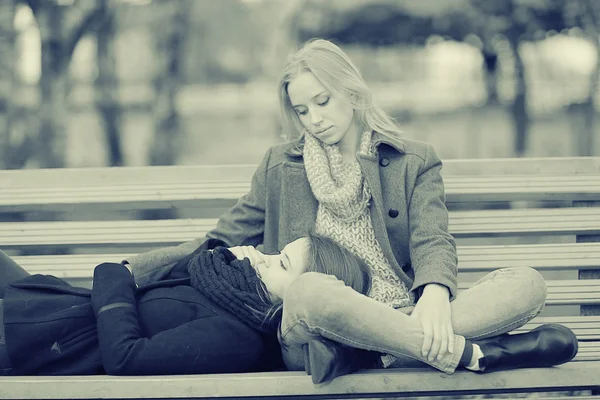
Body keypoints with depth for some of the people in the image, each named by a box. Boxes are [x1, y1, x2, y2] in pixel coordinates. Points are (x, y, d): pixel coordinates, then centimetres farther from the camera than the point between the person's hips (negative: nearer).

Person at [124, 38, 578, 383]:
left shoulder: (416, 162, 15)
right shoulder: (280, 167, 20)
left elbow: (433, 240, 0)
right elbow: (224, 240, 23)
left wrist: (434, 294, -24)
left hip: (409, 318, 1)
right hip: (315, 342, -1)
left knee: (528, 284, -22)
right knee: (309, 291, -39)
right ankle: (475, 355, -35)